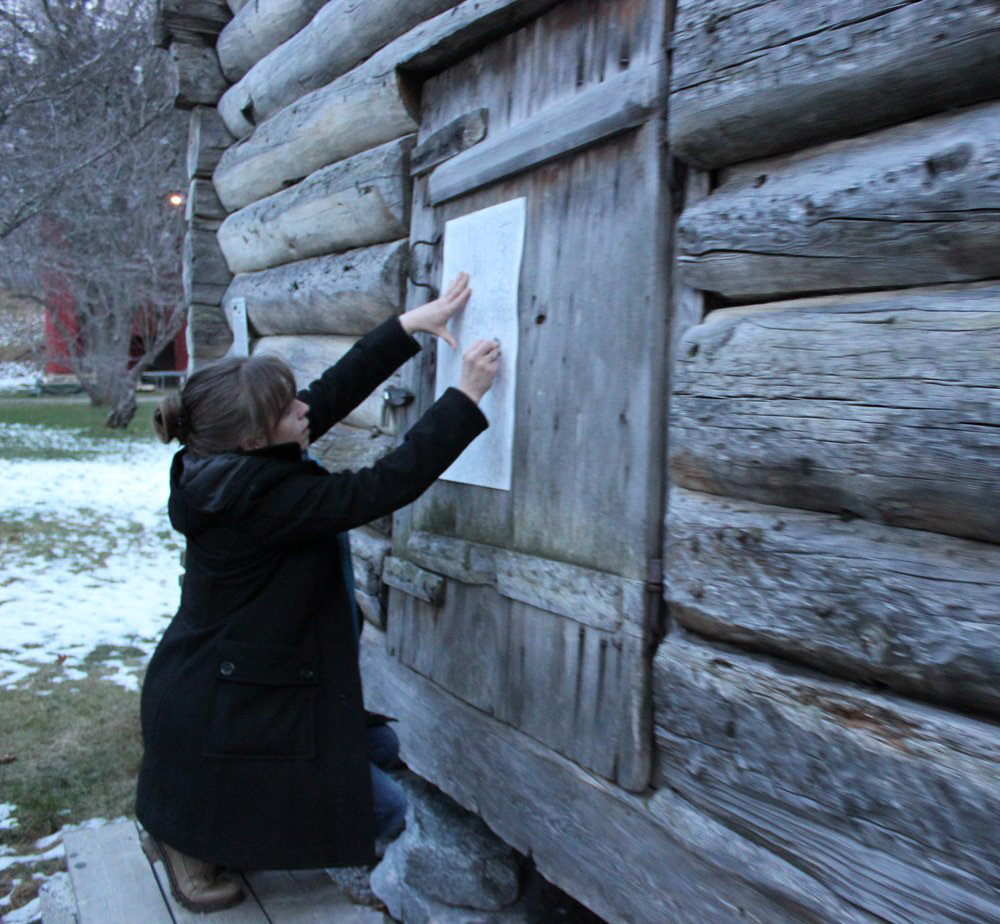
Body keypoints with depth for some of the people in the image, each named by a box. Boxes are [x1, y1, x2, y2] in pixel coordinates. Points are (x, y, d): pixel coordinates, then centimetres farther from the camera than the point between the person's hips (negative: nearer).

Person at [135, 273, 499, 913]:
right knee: (386, 812, -1)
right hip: (219, 712, -10)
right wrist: (468, 396, -26)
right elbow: (386, 486, -31)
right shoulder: (263, 499, -31)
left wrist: (410, 326, 0)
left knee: (384, 746, 22)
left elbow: (334, 391, 0)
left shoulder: (234, 466, -4)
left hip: (227, 685, 10)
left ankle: (199, 818, 24)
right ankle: (195, 834, 9)